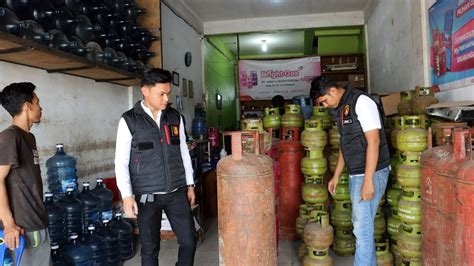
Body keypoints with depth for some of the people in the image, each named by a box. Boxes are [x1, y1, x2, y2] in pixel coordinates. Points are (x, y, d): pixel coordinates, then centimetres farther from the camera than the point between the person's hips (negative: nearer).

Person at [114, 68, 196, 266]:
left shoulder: (175, 117, 4)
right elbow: (121, 162, -6)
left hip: (176, 192, 3)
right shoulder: (129, 120, -6)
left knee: (189, 241, 7)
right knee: (150, 248, 10)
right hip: (147, 195, -3)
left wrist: (190, 185, 11)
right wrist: (127, 196, -13)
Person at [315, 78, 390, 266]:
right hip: (355, 174, 9)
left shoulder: (361, 102, -14)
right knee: (361, 223, 16)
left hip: (370, 173, -9)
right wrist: (336, 175, 20)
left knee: (362, 227, -4)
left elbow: (373, 141, -20)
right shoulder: (341, 108, 12)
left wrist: (368, 180, -23)